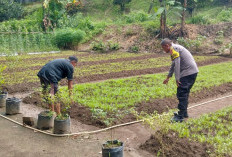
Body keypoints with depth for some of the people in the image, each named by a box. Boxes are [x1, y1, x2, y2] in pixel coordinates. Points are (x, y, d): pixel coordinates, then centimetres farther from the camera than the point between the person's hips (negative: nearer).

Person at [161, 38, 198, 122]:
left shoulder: (174, 49, -10)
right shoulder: (176, 48, 22)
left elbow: (177, 64, -18)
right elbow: (173, 65, 31)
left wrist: (177, 79, -16)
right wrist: (168, 77, 36)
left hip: (188, 73, -10)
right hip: (193, 71, 10)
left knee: (181, 94, -6)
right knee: (185, 93, 18)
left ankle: (180, 116, -3)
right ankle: (184, 113, 27)